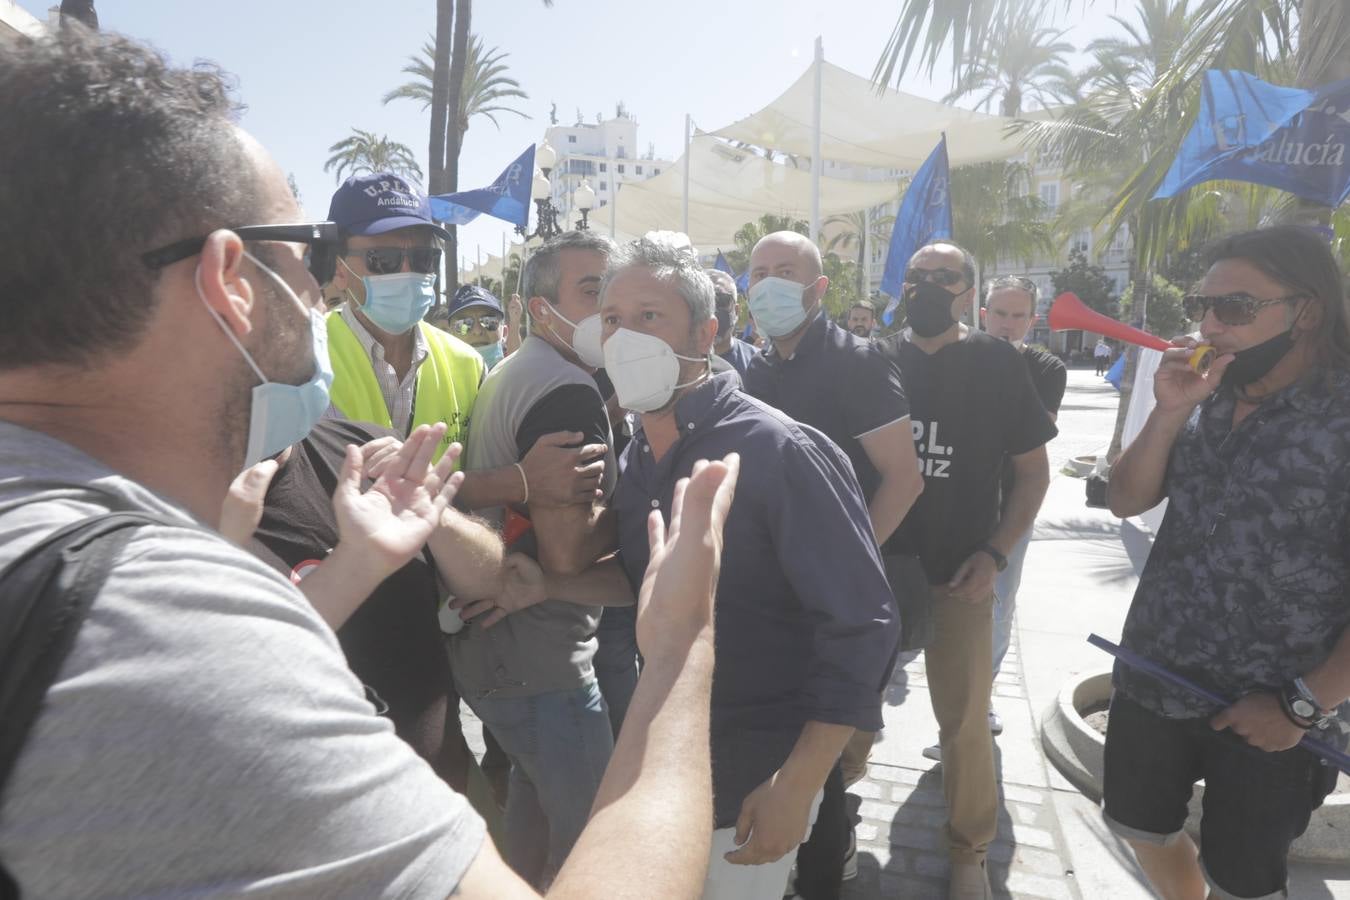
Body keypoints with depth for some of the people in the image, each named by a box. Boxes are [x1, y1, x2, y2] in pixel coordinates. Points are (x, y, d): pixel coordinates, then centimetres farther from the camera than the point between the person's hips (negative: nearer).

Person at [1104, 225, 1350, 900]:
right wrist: (1168, 414, -16)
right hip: (1151, 680, 5)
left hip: (1268, 713, -5)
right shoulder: (1203, 401, 2)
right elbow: (1126, 500, 0)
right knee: (1141, 827, 22)